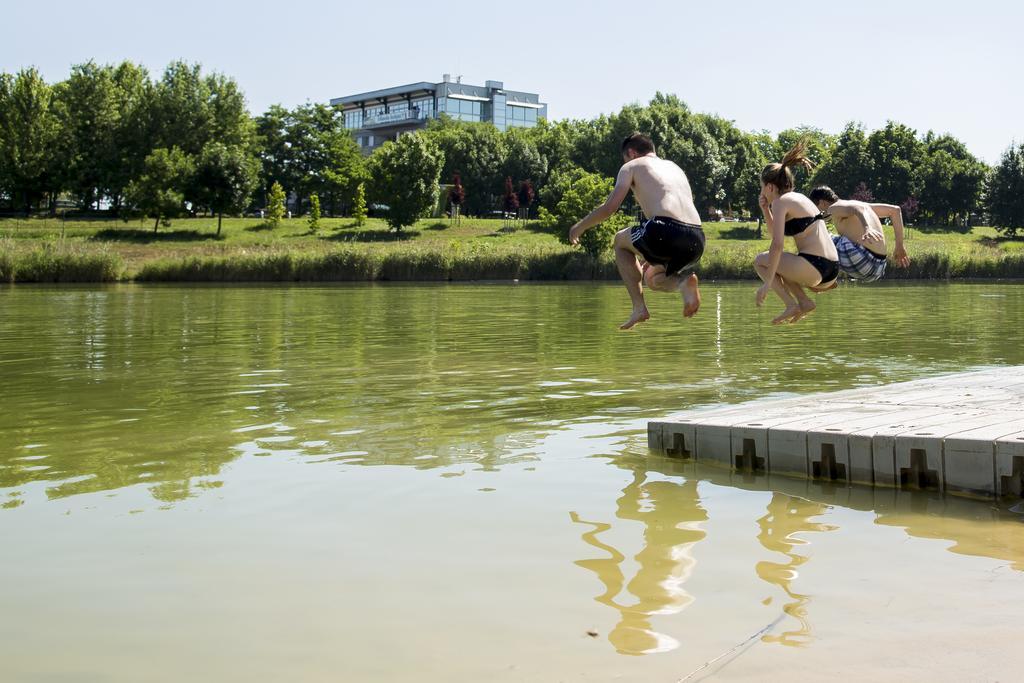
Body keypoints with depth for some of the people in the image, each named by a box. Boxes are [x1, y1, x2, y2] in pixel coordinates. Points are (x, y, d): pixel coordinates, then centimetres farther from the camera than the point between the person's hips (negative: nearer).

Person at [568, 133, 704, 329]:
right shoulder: (675, 167, 33)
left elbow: (609, 208, 6)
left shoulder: (632, 166, 15)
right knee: (652, 279, 32)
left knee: (620, 241, 27)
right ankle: (683, 282, -3)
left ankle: (639, 307, 10)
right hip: (696, 240, 6)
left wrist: (579, 227, 23)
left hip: (665, 230, -6)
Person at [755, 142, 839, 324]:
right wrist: (765, 210, 22)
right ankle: (805, 302, 11)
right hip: (830, 274, 9)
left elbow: (777, 244, -15)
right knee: (778, 265, 29)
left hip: (812, 266, -9)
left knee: (760, 261, 11)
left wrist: (767, 283, -15)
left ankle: (791, 305, -2)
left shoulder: (781, 201, -4)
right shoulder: (798, 198, 22)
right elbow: (775, 234, 35)